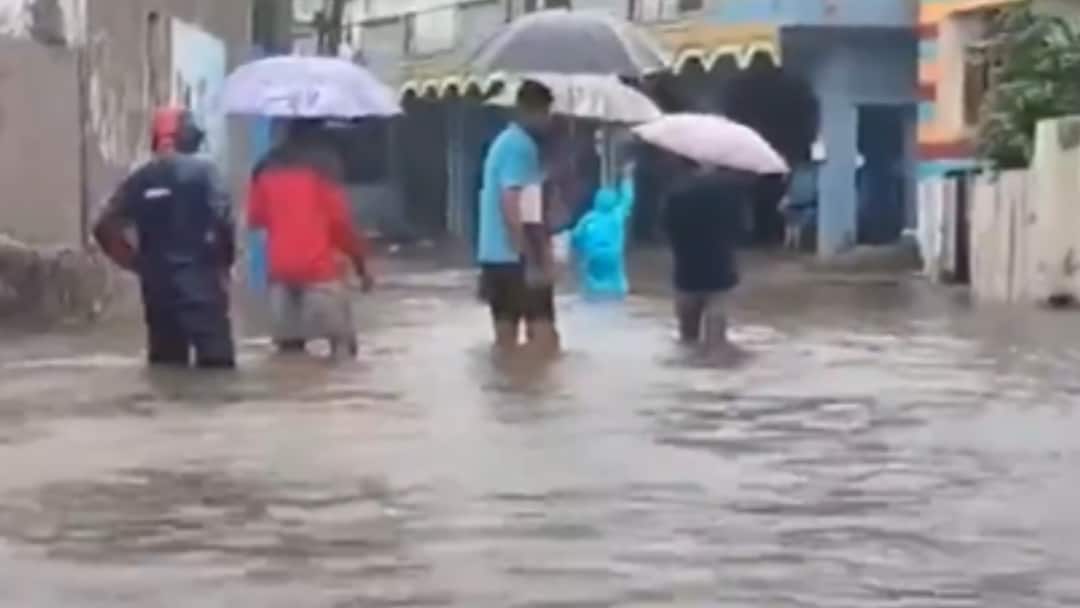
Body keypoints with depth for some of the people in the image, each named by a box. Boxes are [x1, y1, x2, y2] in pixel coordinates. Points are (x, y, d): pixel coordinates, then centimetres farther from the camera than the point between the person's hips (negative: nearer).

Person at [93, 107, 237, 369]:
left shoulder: (140, 178, 9)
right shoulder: (203, 171, -4)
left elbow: (105, 228, 6)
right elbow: (223, 220, -16)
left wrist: (137, 263, 12)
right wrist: (225, 262, 0)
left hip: (156, 282, 5)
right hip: (199, 277, -5)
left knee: (167, 364, 12)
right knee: (216, 360, -4)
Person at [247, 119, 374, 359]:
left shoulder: (267, 167, 9)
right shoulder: (323, 164, -4)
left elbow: (254, 218, 14)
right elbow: (339, 220, -7)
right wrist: (361, 263, 1)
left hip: (280, 269, 5)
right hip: (320, 267, -5)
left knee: (289, 344, 9)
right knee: (342, 343, -2)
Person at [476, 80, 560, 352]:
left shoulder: (504, 141, 17)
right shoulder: (522, 146, -13)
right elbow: (511, 205, -21)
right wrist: (532, 260, -22)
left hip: (494, 253, 10)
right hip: (515, 255, -10)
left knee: (506, 335, 11)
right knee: (544, 336, -6)